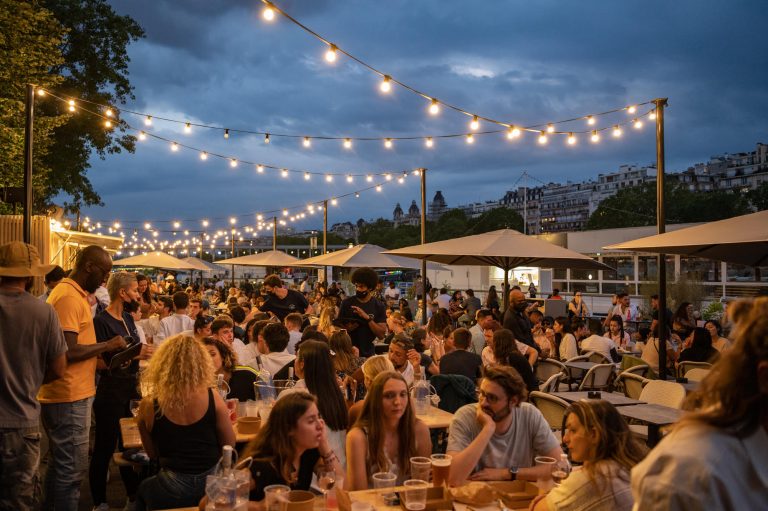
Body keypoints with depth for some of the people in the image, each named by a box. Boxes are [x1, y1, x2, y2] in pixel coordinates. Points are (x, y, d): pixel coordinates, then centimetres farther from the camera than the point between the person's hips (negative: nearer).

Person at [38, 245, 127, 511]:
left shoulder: (75, 294, 14)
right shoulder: (69, 297, -18)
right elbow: (68, 351, -25)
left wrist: (106, 356, 8)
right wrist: (106, 345, -14)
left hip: (72, 394, 10)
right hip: (69, 398, -10)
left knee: (60, 463, 20)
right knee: (72, 468, -2)